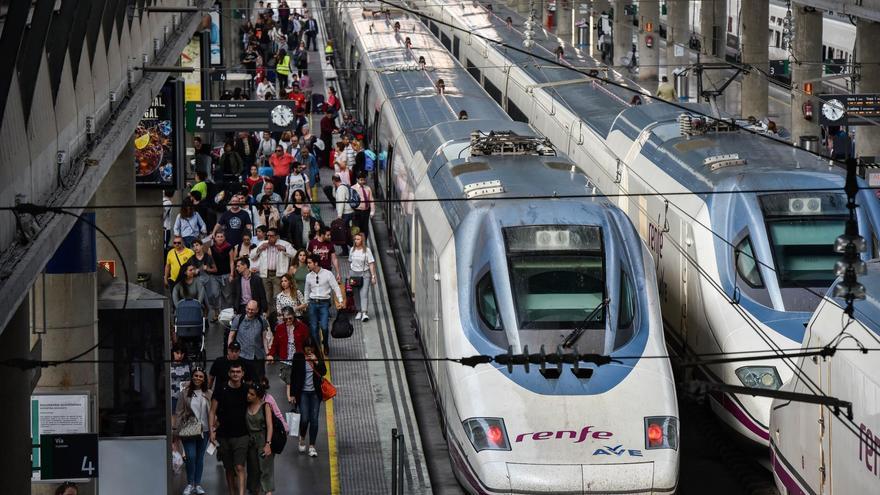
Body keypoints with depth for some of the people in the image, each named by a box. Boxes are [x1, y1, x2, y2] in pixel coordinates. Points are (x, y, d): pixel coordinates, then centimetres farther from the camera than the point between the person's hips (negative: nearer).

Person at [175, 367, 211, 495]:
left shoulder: (208, 394, 4)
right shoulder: (185, 393, -1)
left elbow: (212, 412, 8)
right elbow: (178, 413, 0)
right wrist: (178, 429, -5)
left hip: (204, 430, 2)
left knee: (200, 457, 8)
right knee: (191, 457, -8)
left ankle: (198, 484, 16)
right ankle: (190, 484, 6)